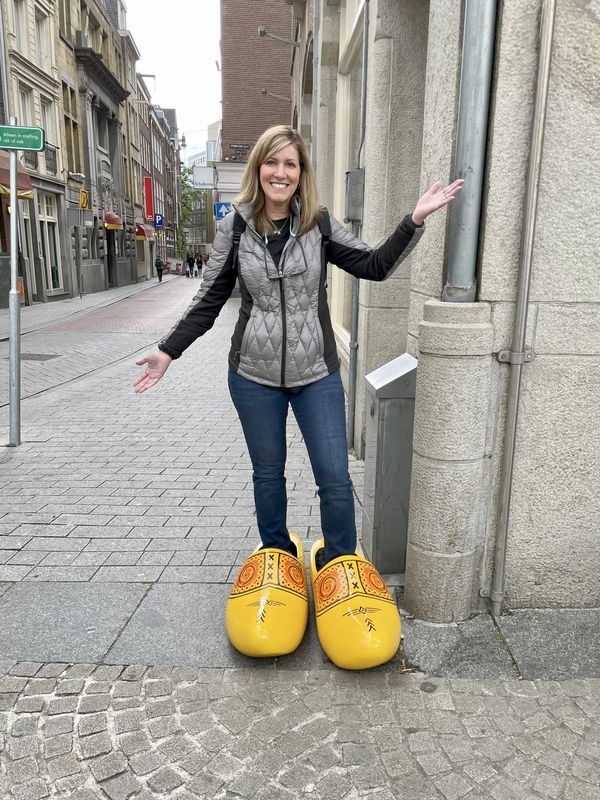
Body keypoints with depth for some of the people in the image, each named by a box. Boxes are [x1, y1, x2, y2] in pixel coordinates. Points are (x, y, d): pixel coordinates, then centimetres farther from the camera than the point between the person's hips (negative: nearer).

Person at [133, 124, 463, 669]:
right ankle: (276, 556, 35)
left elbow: (374, 266, 1)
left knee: (335, 477, -1)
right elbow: (210, 301, 3)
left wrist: (415, 221, -10)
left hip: (316, 373, 0)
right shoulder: (235, 228, -1)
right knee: (268, 474, 14)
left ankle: (340, 564, 21)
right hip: (254, 375, 1)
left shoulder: (320, 225, 0)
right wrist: (167, 351, 1)